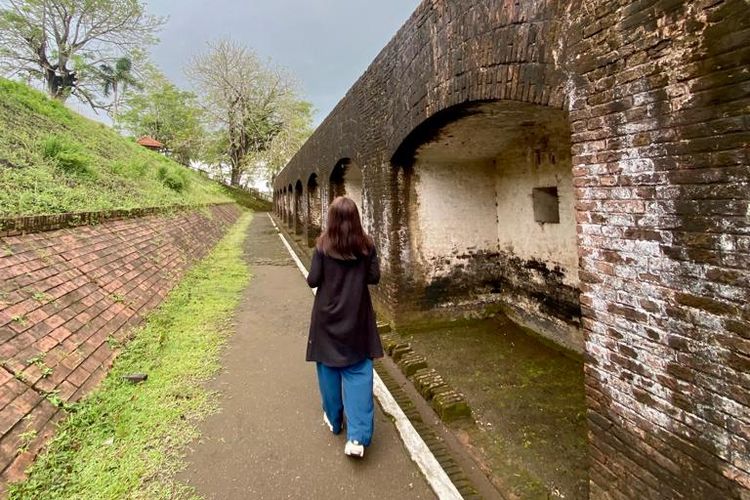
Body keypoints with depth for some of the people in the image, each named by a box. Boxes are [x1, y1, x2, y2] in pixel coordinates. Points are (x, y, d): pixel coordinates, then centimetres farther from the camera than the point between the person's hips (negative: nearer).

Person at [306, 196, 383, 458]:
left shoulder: (323, 245, -10)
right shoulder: (366, 245, -6)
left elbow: (312, 280, -8)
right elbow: (374, 277, -2)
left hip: (327, 316, 0)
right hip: (357, 317, 1)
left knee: (329, 368, 17)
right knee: (358, 372, 4)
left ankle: (334, 420, 33)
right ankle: (357, 436, -2)